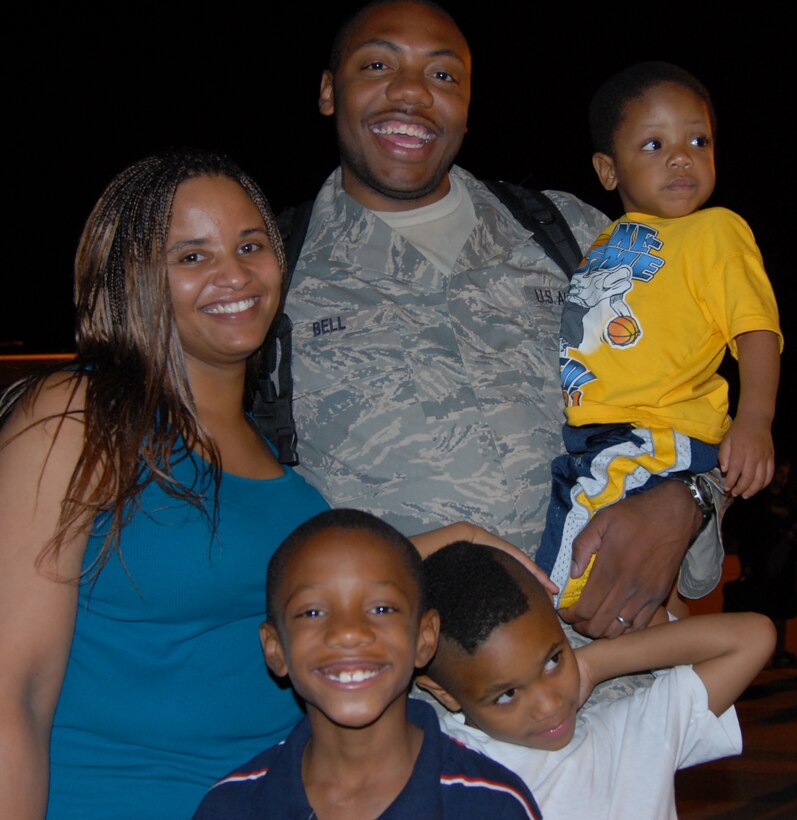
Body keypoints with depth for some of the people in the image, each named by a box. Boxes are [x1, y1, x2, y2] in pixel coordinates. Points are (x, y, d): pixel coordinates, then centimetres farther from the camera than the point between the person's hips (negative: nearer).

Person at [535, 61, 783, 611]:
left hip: (663, 437, -8)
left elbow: (758, 327, -8)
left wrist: (755, 420, -22)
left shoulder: (716, 230, 2)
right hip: (585, 435, 8)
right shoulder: (605, 242, 22)